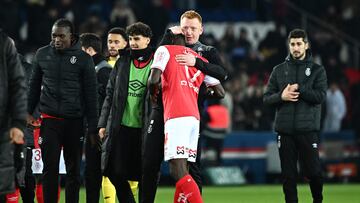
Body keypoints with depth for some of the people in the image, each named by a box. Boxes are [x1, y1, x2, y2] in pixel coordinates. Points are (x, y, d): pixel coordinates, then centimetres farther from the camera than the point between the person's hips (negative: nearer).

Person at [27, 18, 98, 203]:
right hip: (49, 119, 1)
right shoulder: (42, 54, 5)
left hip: (74, 121, -1)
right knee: (50, 168, -3)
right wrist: (29, 112, 11)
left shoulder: (83, 58, -2)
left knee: (73, 169, 6)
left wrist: (92, 127, -2)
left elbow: (91, 94, 0)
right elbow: (34, 85, 16)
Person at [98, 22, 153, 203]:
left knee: (144, 174, -1)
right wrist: (103, 123, 8)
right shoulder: (122, 62, 10)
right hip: (120, 126, 3)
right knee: (113, 171, 0)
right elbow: (110, 94, 13)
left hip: (144, 127, -3)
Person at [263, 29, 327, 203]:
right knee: (288, 174, 2)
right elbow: (267, 98, 8)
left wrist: (299, 89, -13)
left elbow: (320, 96, -6)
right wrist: (281, 96, -10)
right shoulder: (279, 70, 12)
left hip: (308, 129, -2)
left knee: (313, 170, -3)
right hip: (285, 130, 2)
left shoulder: (317, 70, 7)